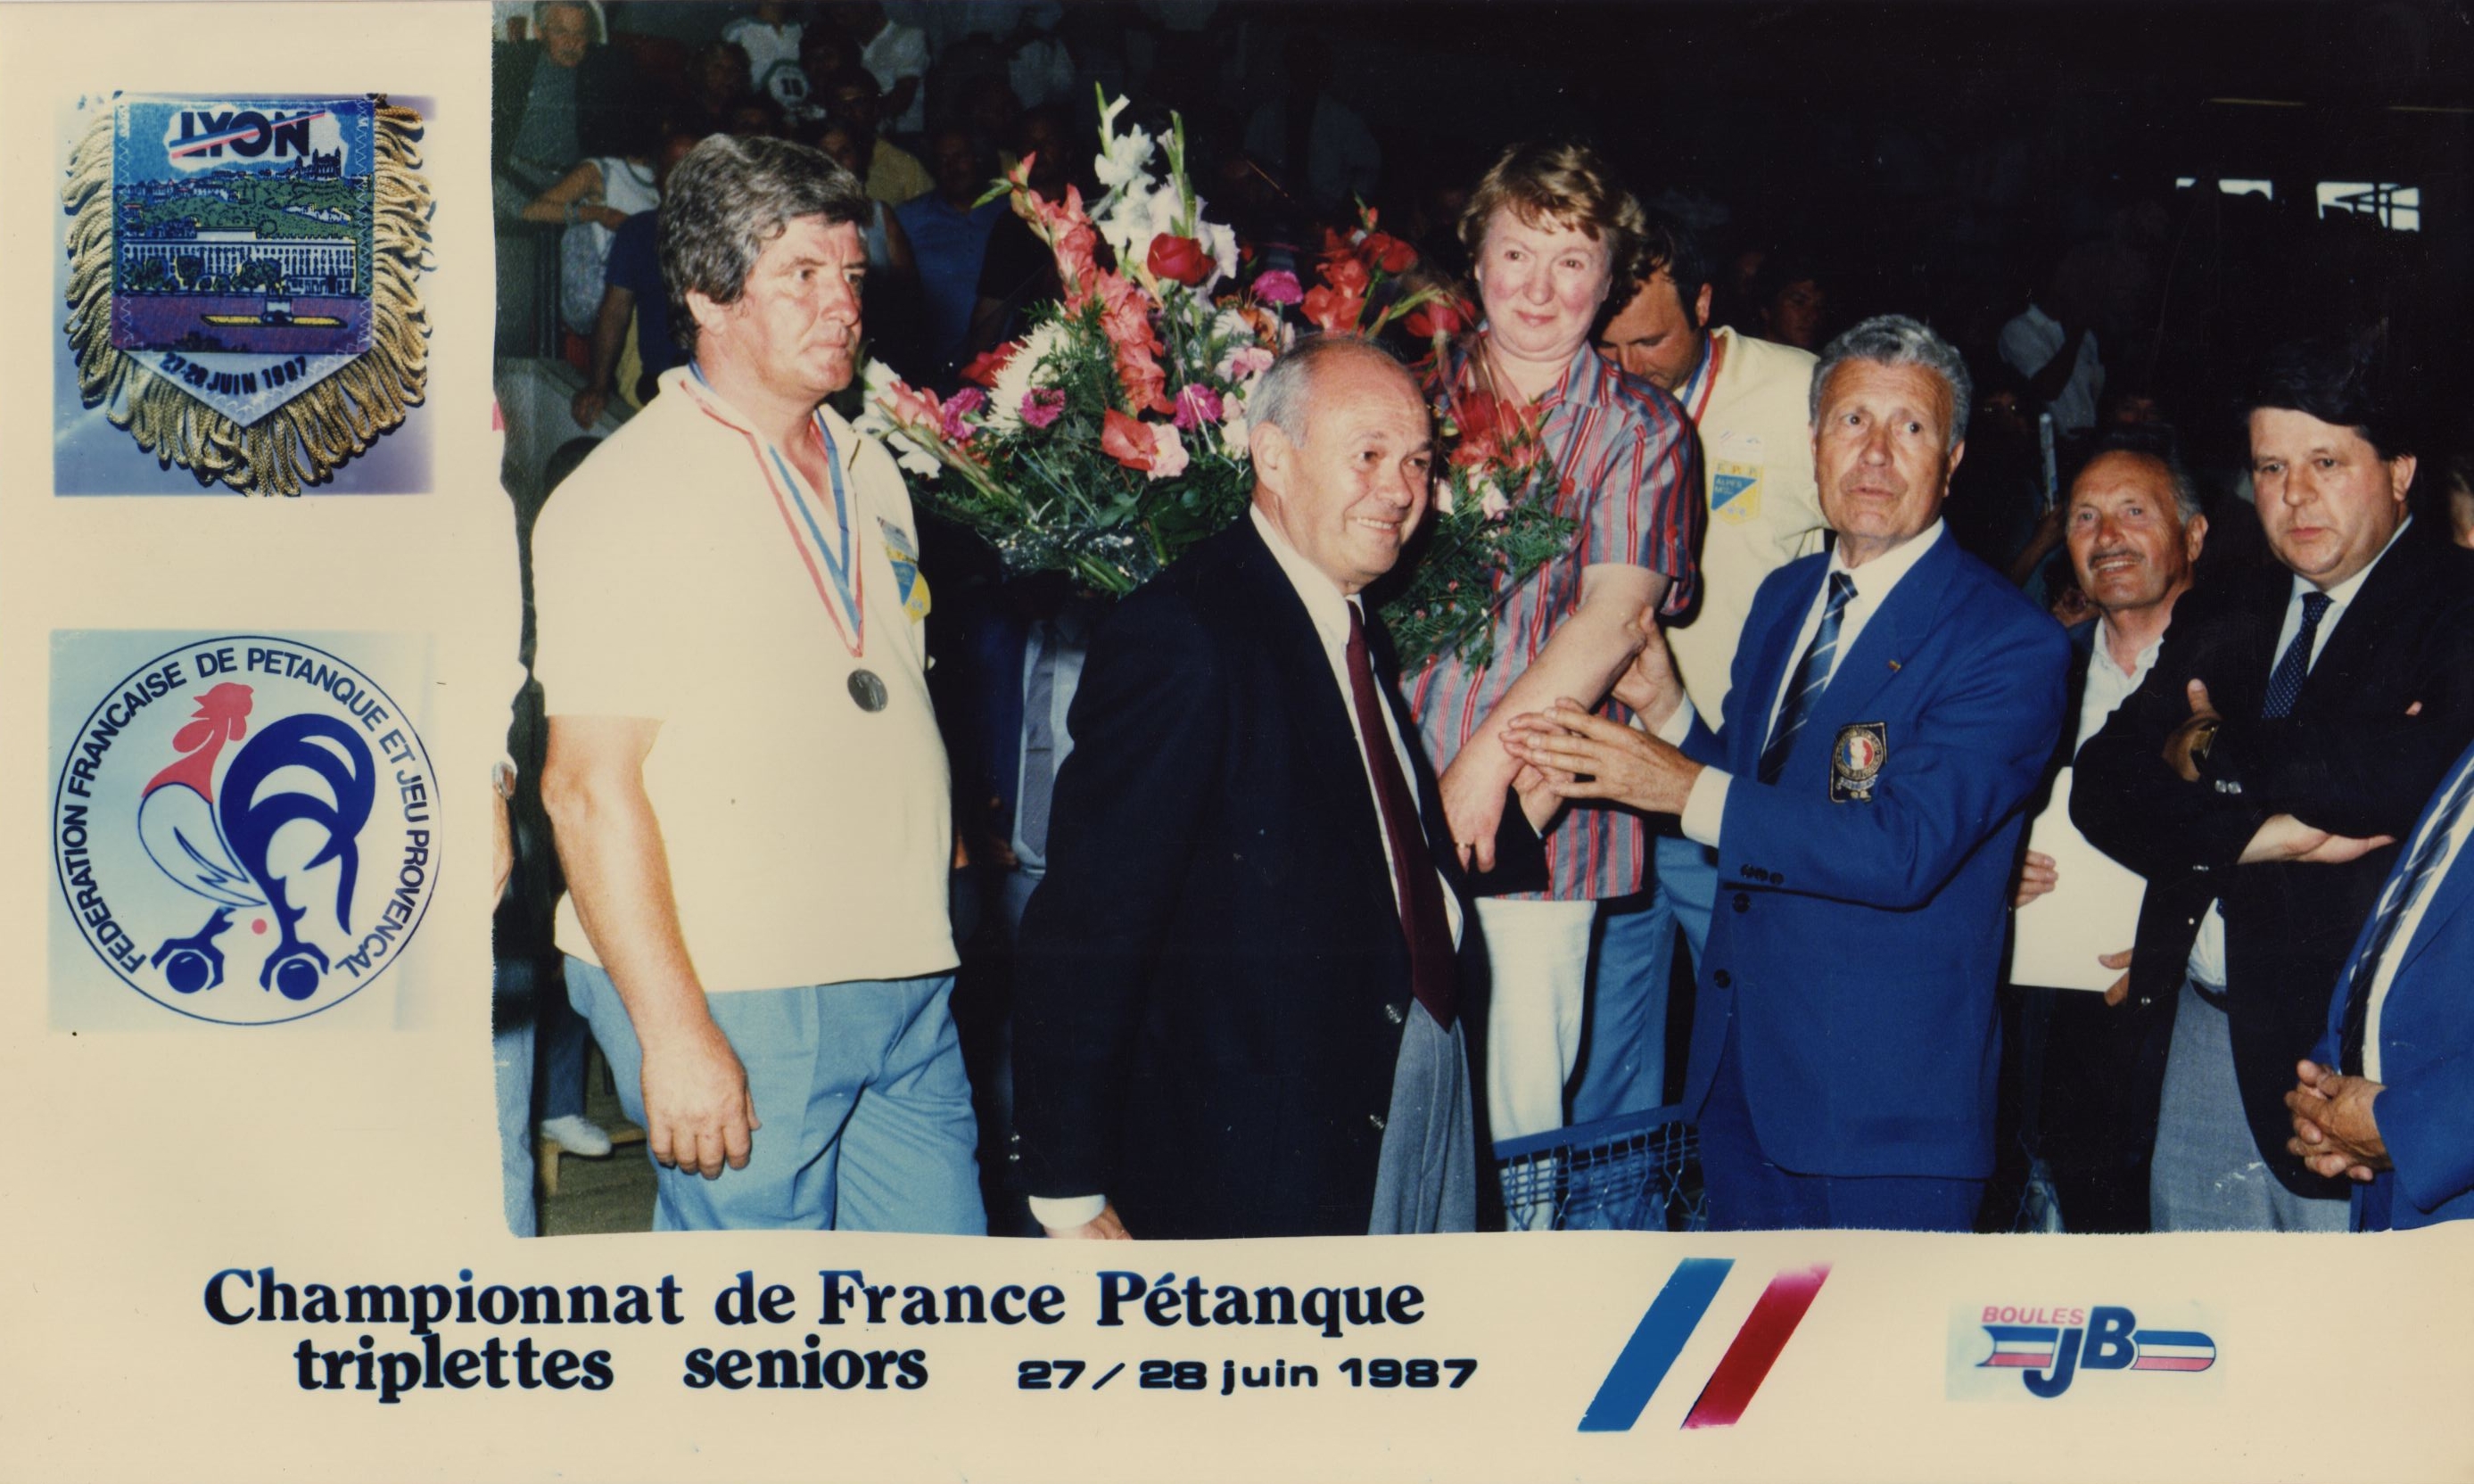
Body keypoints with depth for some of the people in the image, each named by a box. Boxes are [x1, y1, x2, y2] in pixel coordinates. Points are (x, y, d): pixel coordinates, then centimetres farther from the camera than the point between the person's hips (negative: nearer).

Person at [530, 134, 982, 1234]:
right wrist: (673, 1031, -18)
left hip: (907, 989, 7)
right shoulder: (625, 498, -9)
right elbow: (590, 789, -14)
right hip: (738, 1006, -7)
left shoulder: (868, 475, 14)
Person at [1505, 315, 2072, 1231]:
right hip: (1738, 1063, 7)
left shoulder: (2008, 642, -12)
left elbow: (1904, 848, -23)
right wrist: (1664, 705, -1)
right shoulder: (1783, 597, 11)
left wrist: (1690, 790, -23)